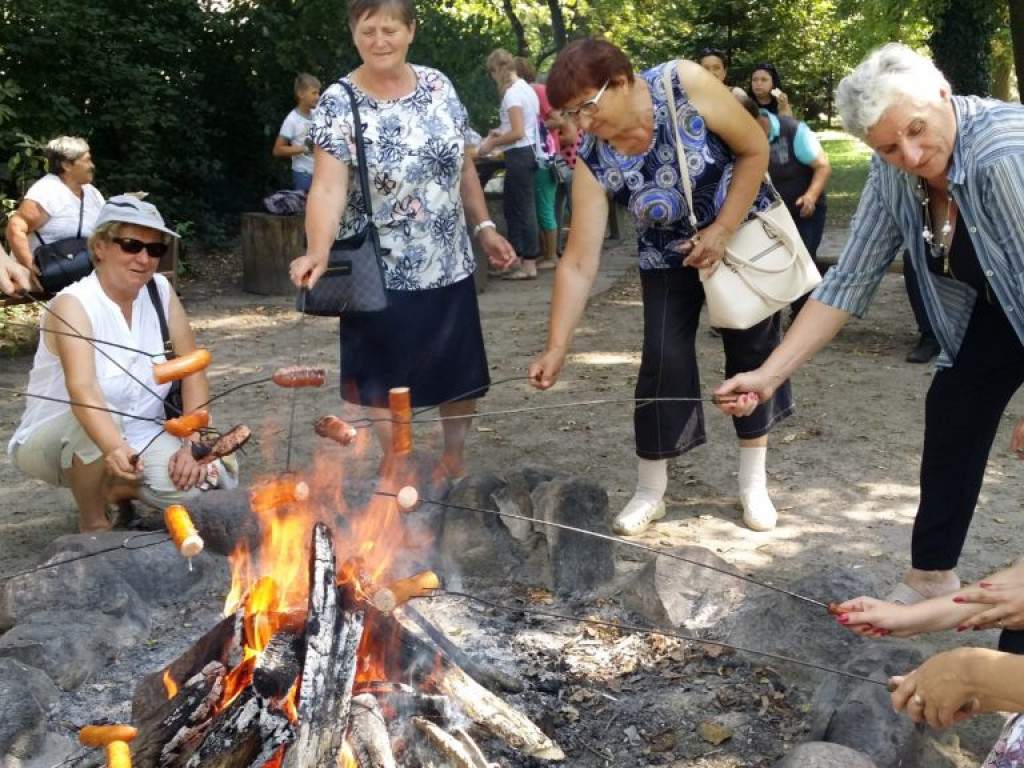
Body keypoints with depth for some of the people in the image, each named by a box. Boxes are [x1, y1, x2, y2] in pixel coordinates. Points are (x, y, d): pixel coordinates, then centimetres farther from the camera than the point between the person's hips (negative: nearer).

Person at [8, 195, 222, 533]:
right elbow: (83, 389, -37)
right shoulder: (73, 305, -21)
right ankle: (92, 523, -9)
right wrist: (114, 449, -56)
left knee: (198, 487, -23)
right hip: (53, 442, -4)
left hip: (138, 439, 4)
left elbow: (193, 372, -5)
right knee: (98, 421, -36)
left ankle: (122, 490, 11)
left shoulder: (161, 292, -6)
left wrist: (193, 446, -20)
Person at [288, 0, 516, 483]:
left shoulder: (437, 85, 3)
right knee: (388, 387, 6)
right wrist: (318, 253, -37)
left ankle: (453, 465, 34)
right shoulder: (339, 103, -11)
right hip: (383, 275, -4)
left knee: (463, 376, 12)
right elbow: (328, 186, -22)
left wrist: (484, 228, 9)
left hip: (450, 266, 4)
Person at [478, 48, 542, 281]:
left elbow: (518, 133, -20)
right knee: (514, 206, 14)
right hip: (528, 151, 9)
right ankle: (517, 257, 19)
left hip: (519, 154, -9)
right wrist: (501, 132, 18)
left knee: (522, 208, -4)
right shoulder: (526, 89, 13)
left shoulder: (512, 93, -15)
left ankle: (529, 265, 1)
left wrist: (492, 143, -9)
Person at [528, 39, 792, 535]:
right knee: (663, 361, -7)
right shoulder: (593, 162, -23)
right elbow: (579, 262, -24)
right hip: (669, 257, 1)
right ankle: (650, 491, 9)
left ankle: (753, 484, 21)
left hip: (742, 234, 0)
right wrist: (556, 347, -29)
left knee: (752, 351, 6)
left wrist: (721, 232, -24)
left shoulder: (686, 85, -29)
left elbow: (755, 149, -18)